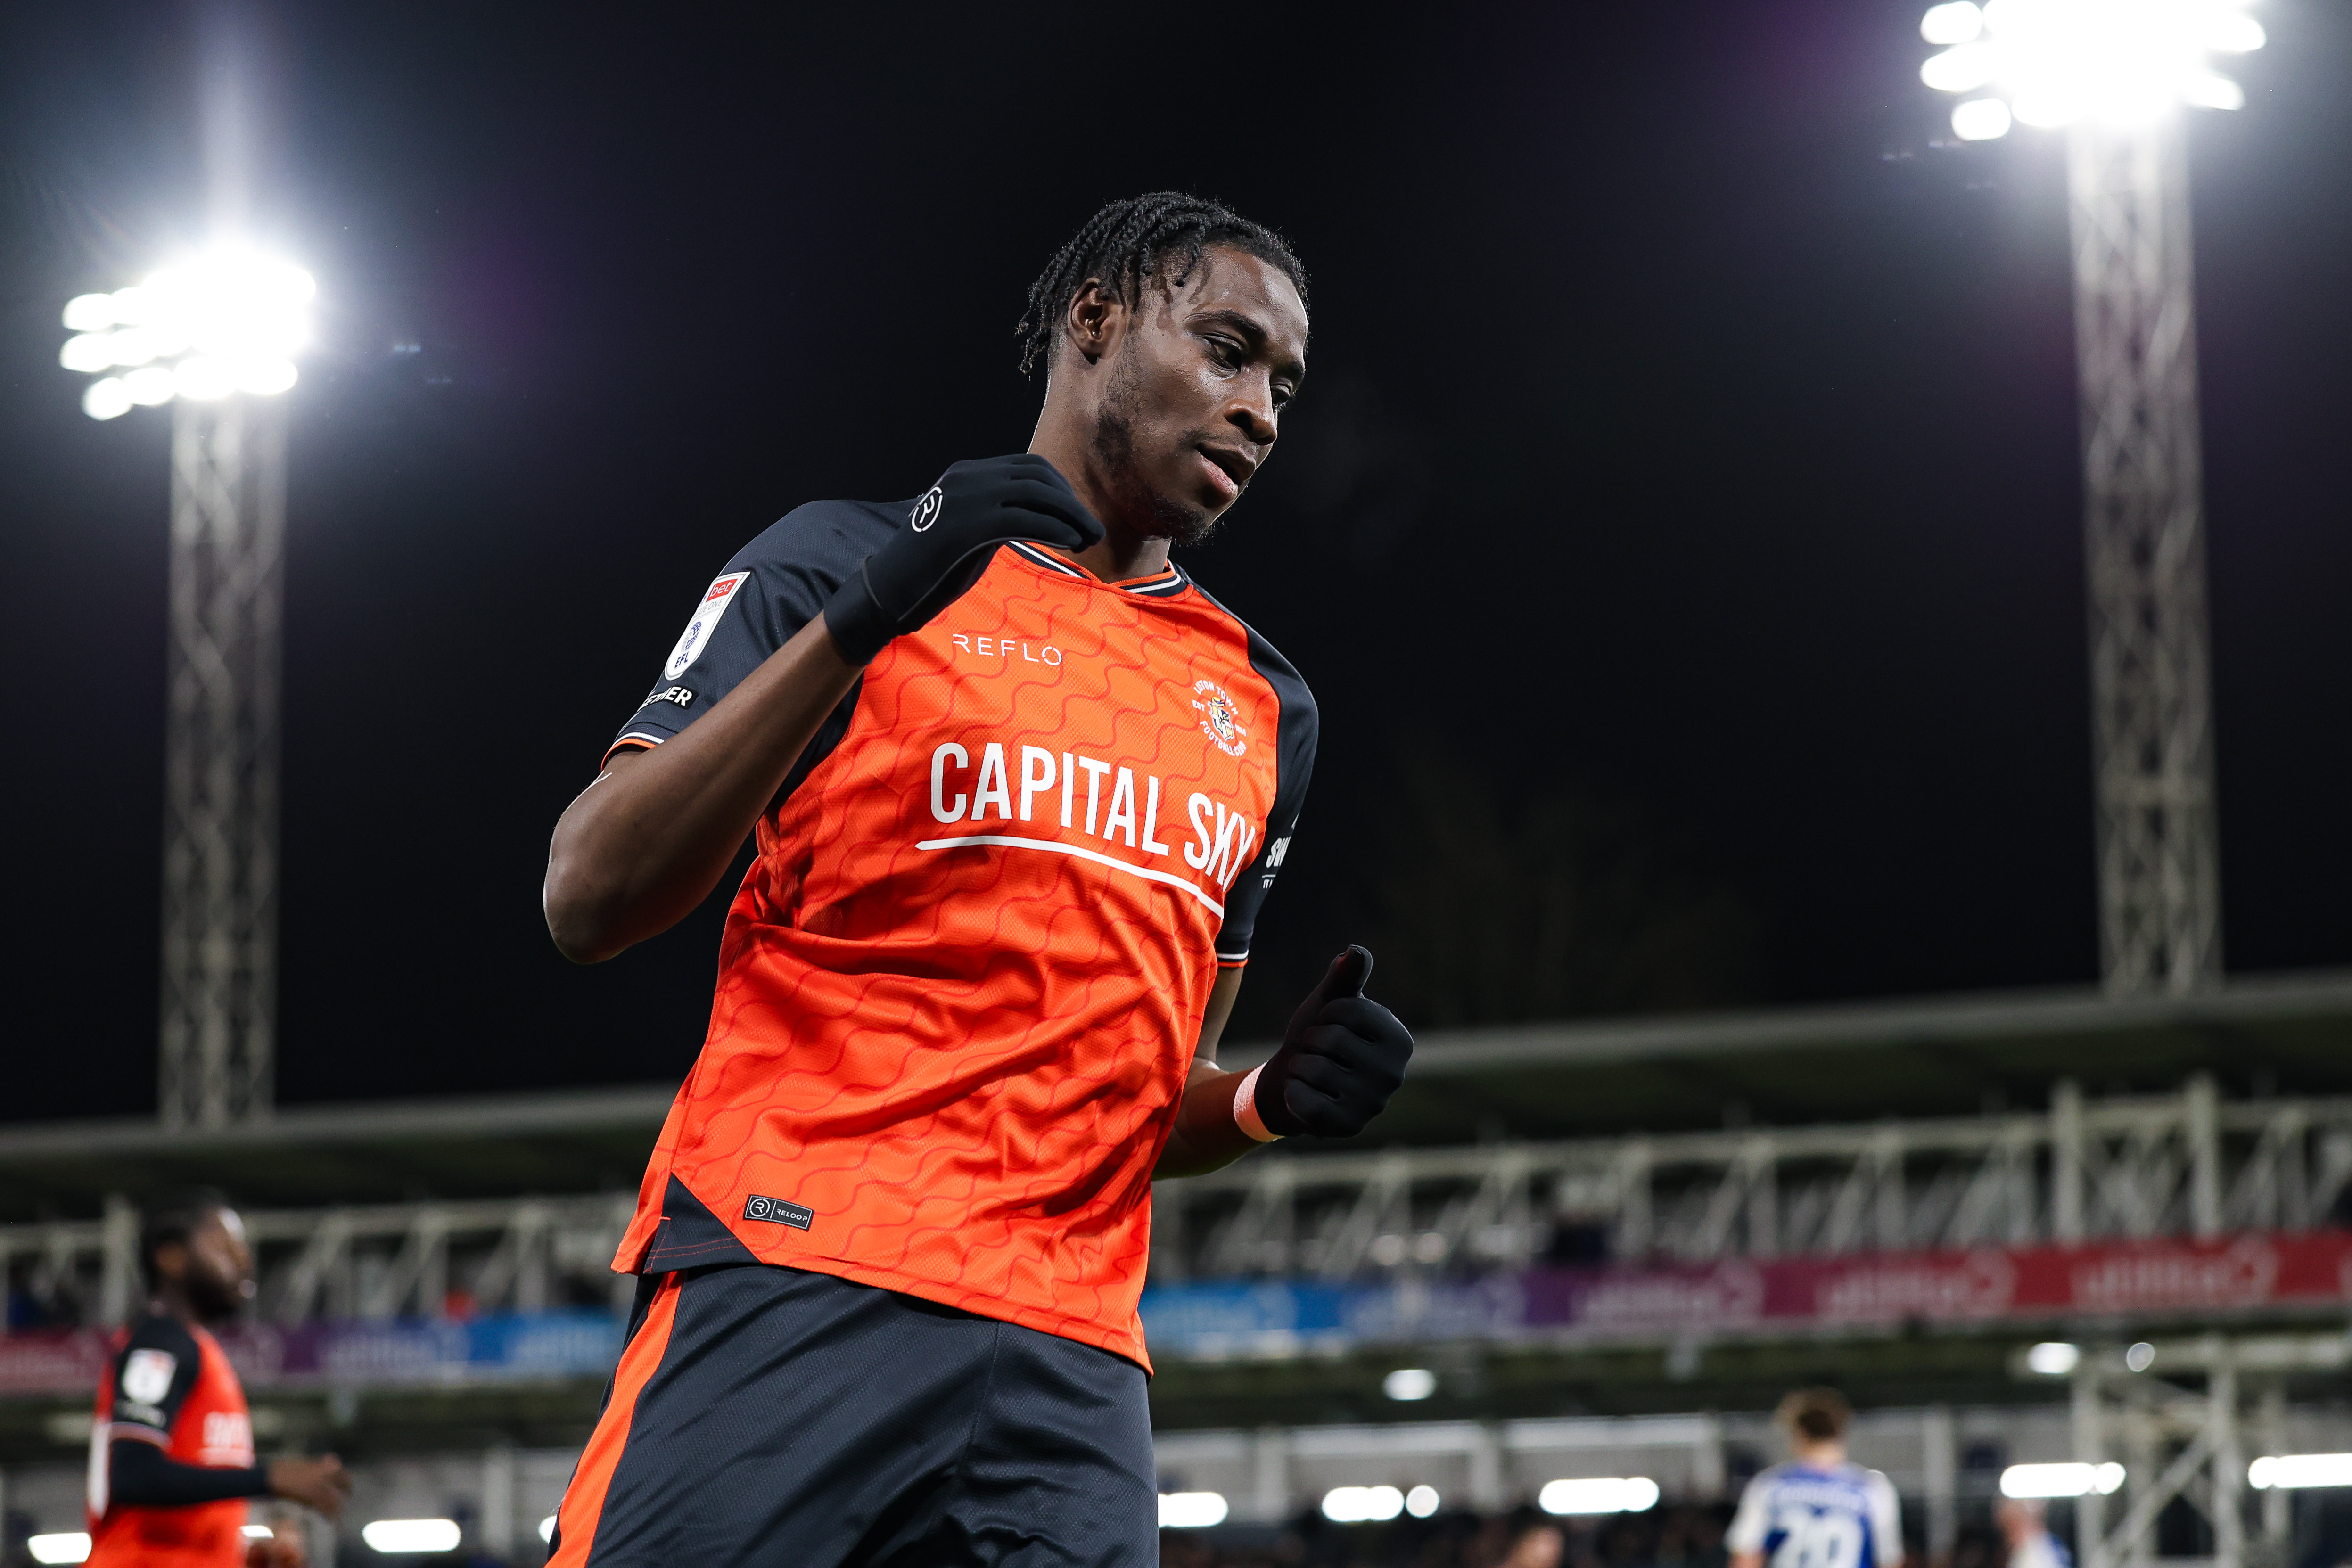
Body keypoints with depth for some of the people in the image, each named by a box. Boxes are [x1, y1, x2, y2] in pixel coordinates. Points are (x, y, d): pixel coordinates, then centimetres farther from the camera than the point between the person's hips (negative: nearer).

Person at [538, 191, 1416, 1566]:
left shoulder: (1265, 707, 21)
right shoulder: (845, 560, 6)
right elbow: (587, 901, -4)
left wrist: (1273, 1103, 3)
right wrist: (856, 626, -13)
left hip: (1070, 1361, 4)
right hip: (791, 1290, -4)